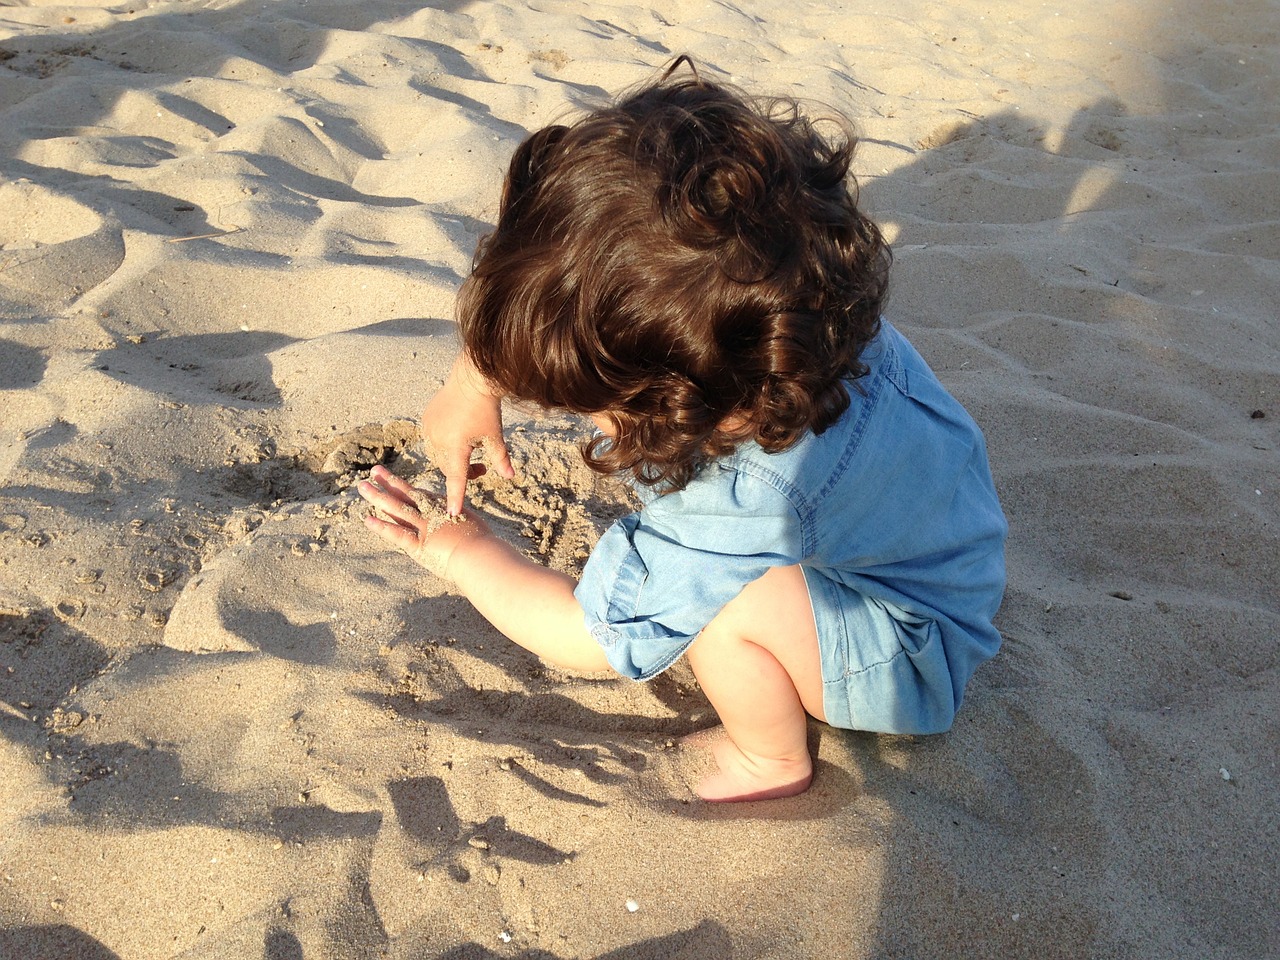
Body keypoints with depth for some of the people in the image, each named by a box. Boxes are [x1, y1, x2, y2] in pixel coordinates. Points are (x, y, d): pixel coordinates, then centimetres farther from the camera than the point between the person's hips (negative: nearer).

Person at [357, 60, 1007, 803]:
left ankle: (773, 764, 0)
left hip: (918, 654, -7)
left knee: (721, 599, -31)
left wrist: (461, 553, -11)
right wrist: (478, 382, -15)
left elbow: (591, 640, -24)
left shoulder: (738, 502, -43)